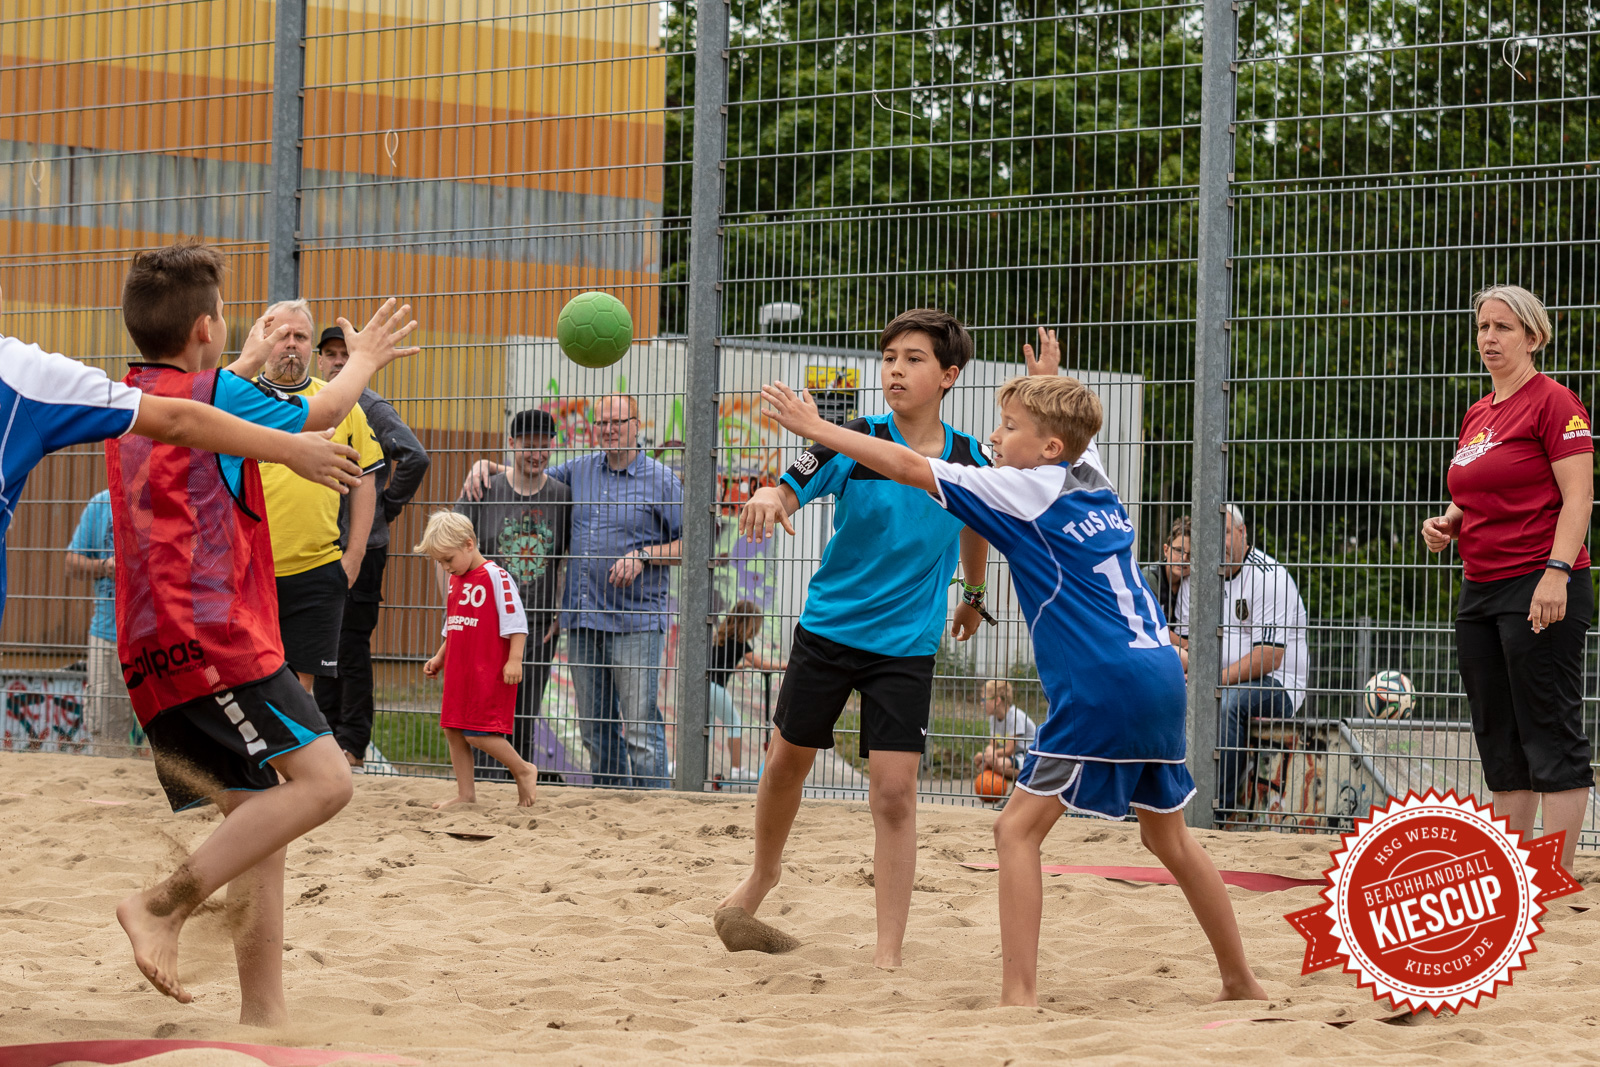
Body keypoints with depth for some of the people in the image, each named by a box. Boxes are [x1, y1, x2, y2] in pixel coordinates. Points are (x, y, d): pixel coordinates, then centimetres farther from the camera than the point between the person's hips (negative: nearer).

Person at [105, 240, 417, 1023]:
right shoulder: (218, 395, -4)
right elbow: (322, 413, 13)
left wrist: (251, 359, 56)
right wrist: (364, 360, 33)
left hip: (153, 655, 9)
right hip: (215, 636, -9)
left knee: (259, 813, 10)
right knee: (322, 781, -15)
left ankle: (263, 1012, 4)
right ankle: (163, 905, -21)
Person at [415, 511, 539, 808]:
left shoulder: (495, 576, -11)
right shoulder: (455, 581, 15)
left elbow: (515, 621, -15)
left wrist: (514, 660, -21)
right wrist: (439, 658, 18)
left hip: (488, 672, -9)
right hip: (458, 670, 9)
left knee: (478, 733, -11)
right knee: (453, 730, 7)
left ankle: (523, 771, 8)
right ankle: (465, 793, 13)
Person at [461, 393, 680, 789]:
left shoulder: (661, 480, 0)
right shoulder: (578, 472, 14)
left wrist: (643, 556, -12)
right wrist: (484, 466, 9)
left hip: (635, 621, -5)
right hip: (583, 621, 5)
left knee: (640, 728, -10)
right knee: (595, 727, 8)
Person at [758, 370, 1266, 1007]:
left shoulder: (1028, 490, -4)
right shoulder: (1097, 489, 16)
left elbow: (910, 468, -3)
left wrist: (814, 426, 3)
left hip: (1104, 687, -8)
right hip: (1160, 677, 8)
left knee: (1018, 829, -6)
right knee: (1169, 836, 21)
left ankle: (1019, 997, -13)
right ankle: (1242, 984, 28)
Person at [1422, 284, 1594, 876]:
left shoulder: (1554, 402, -7)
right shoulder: (1477, 415, 18)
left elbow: (1577, 498, -13)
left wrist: (1556, 572, -23)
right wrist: (1446, 524, 8)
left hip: (1540, 589, -9)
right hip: (1480, 590, 9)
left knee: (1551, 735, -7)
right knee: (1499, 739, 11)